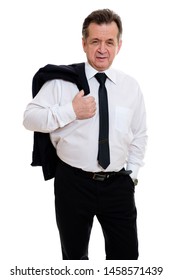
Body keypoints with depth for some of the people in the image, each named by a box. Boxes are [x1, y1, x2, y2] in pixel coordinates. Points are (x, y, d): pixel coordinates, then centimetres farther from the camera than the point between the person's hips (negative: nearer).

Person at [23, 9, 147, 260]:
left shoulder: (131, 86, 4)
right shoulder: (62, 81, -4)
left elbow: (139, 135, 12)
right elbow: (30, 118, -8)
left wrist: (132, 173, 6)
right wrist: (71, 112, -18)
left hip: (119, 184, 2)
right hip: (73, 182, -1)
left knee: (127, 255, 9)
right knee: (74, 253, 17)